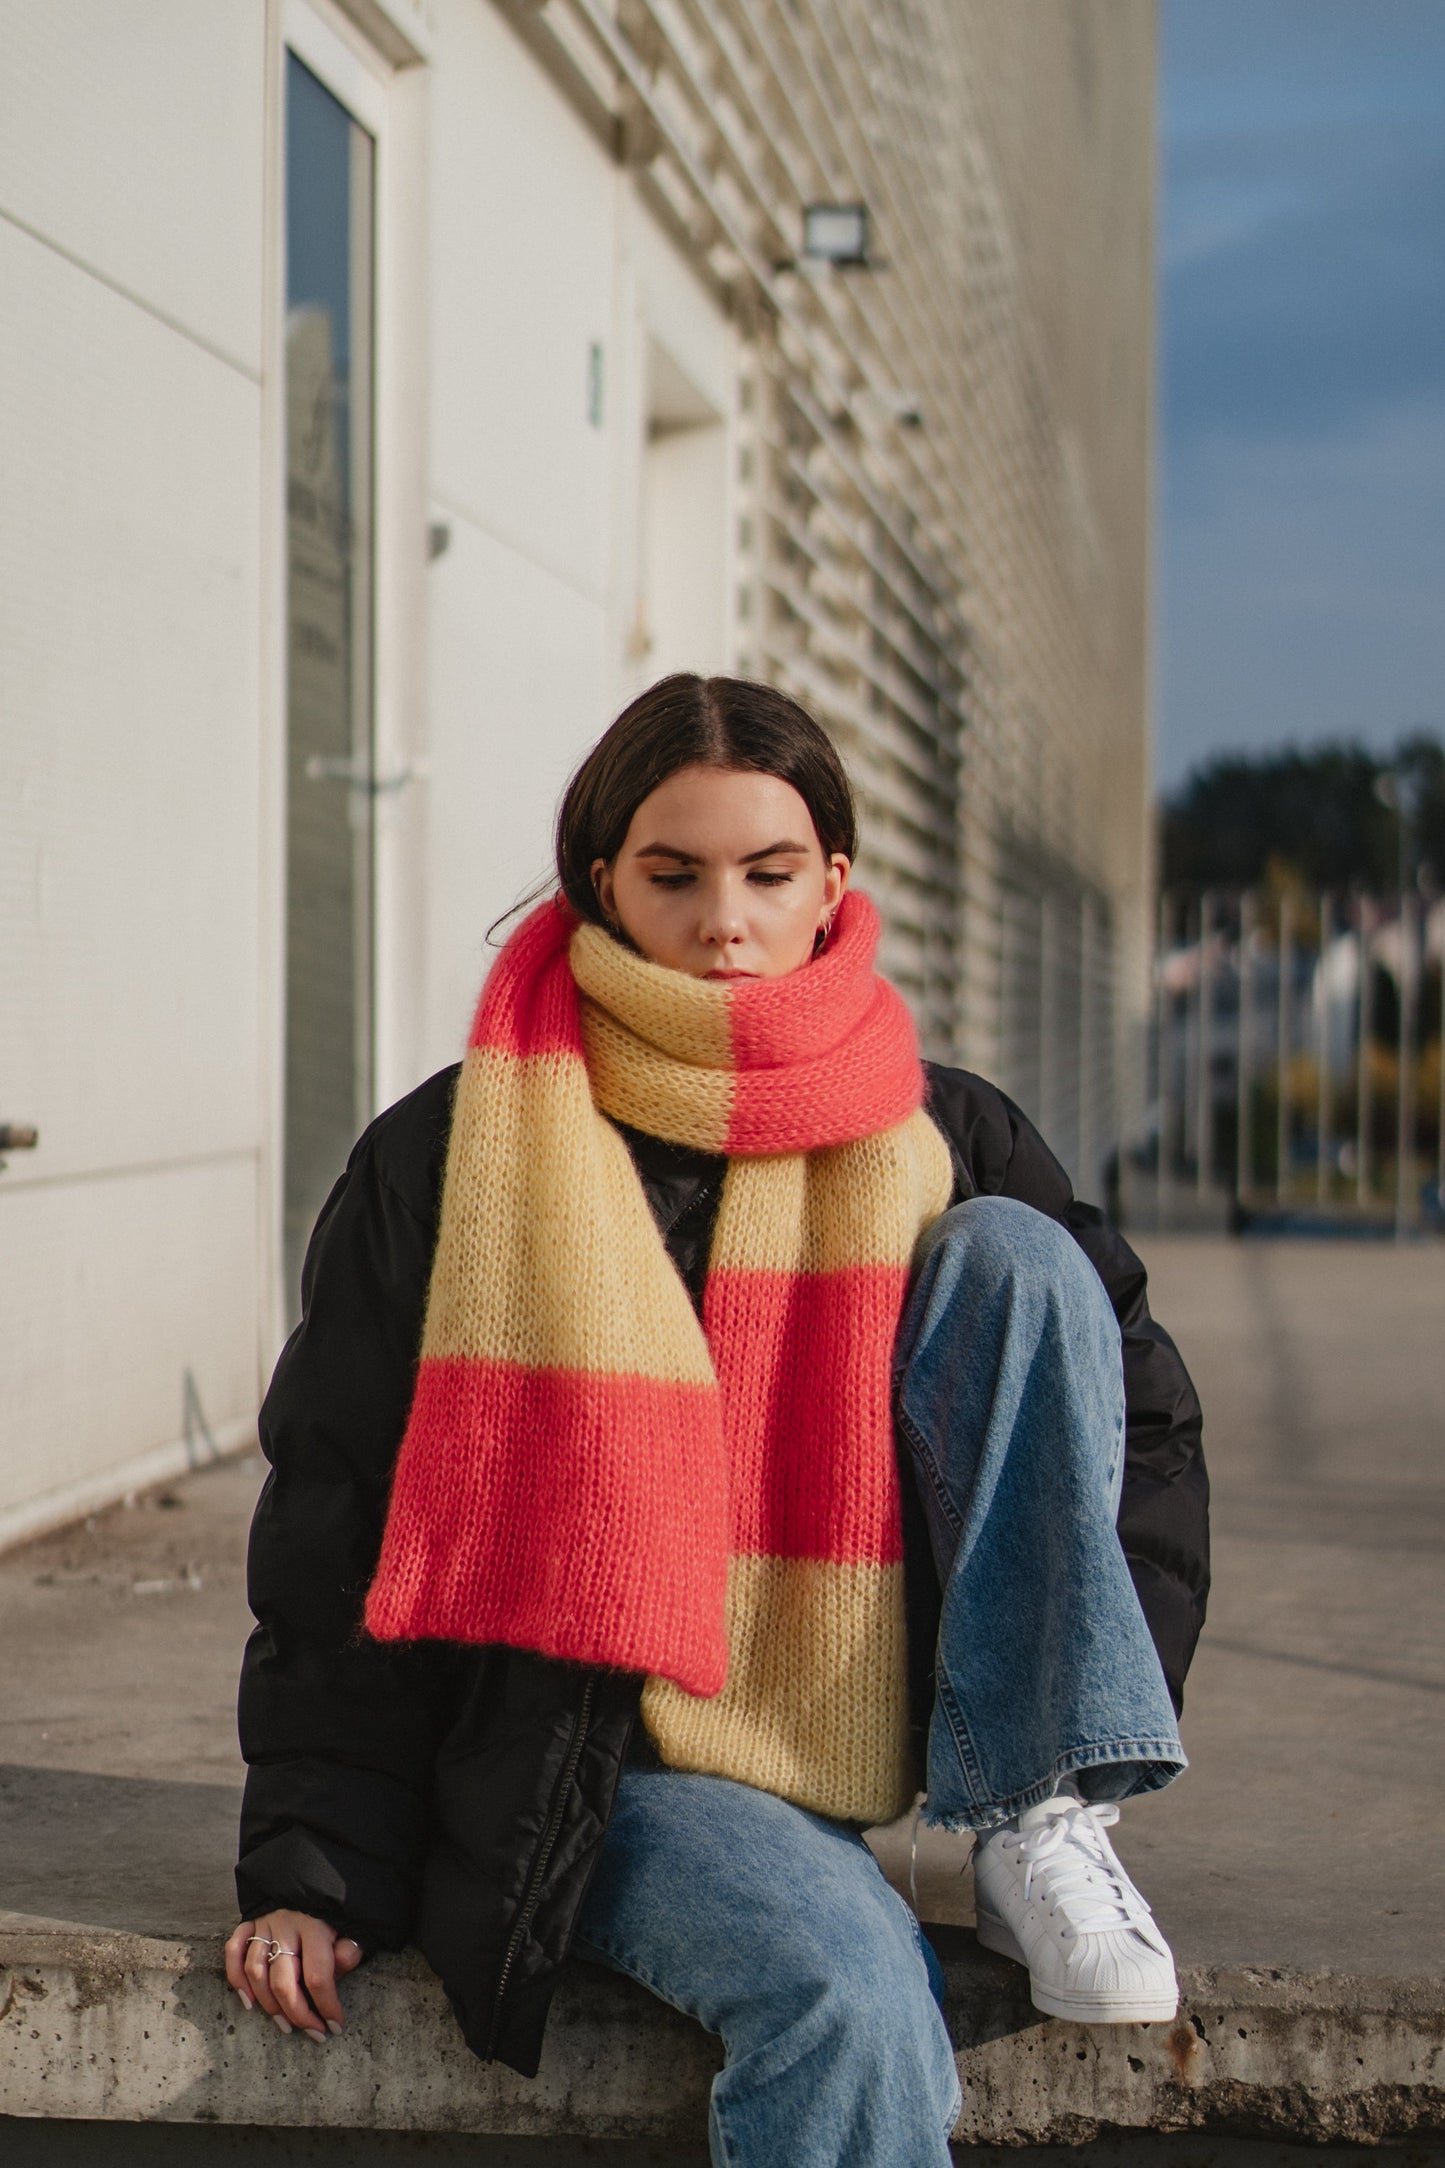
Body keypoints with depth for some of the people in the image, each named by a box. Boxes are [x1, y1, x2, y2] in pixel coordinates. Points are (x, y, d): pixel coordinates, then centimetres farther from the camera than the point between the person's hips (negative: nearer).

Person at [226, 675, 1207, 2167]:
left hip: (877, 1717, 4)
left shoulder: (940, 1146, 3)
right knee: (844, 1983, -36)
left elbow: (1138, 1413, 10)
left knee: (1014, 1257, -15)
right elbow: (334, 1522, -1)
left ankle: (1038, 1829, -15)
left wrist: (1079, 1736, -3)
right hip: (591, 1757, -4)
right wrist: (315, 1864, -6)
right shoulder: (446, 1161, -4)